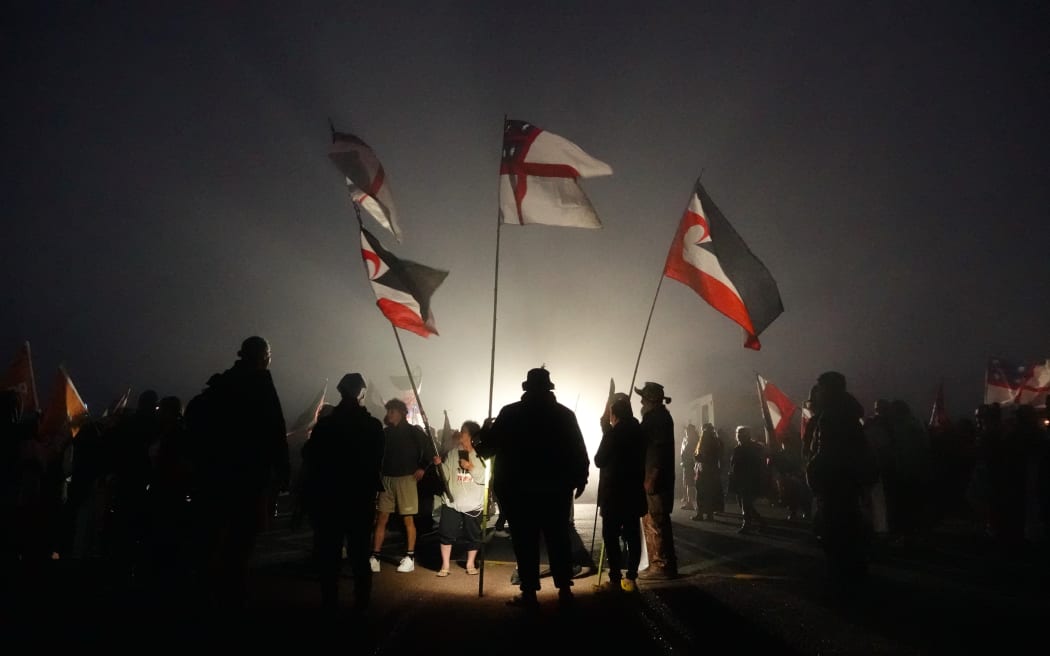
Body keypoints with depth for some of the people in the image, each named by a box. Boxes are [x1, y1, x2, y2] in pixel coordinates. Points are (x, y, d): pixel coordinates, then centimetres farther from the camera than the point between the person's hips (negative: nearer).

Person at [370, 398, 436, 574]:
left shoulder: (413, 431, -2)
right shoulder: (385, 432, 9)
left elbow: (429, 448, -2)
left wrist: (422, 467, -6)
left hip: (406, 479, -4)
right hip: (387, 479, 4)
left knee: (408, 519, 2)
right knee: (381, 518, 1)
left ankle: (410, 558, 9)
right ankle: (375, 558, 4)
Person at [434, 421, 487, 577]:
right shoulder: (452, 453, 3)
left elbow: (483, 478, -12)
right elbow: (445, 476, 1)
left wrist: (470, 467, -20)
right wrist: (440, 464, -15)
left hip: (473, 504, -1)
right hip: (452, 501, 2)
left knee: (473, 535, 10)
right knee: (446, 533, -1)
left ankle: (471, 564, 28)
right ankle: (445, 565, 11)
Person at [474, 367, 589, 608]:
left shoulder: (509, 413, -4)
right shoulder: (565, 414, 1)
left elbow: (487, 448, -1)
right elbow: (579, 452, 1)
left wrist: (485, 431, 20)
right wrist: (580, 479, 14)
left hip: (518, 488, -2)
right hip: (556, 487, 2)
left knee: (525, 541, 4)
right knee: (559, 538, 11)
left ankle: (529, 593, 6)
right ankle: (564, 589, 14)